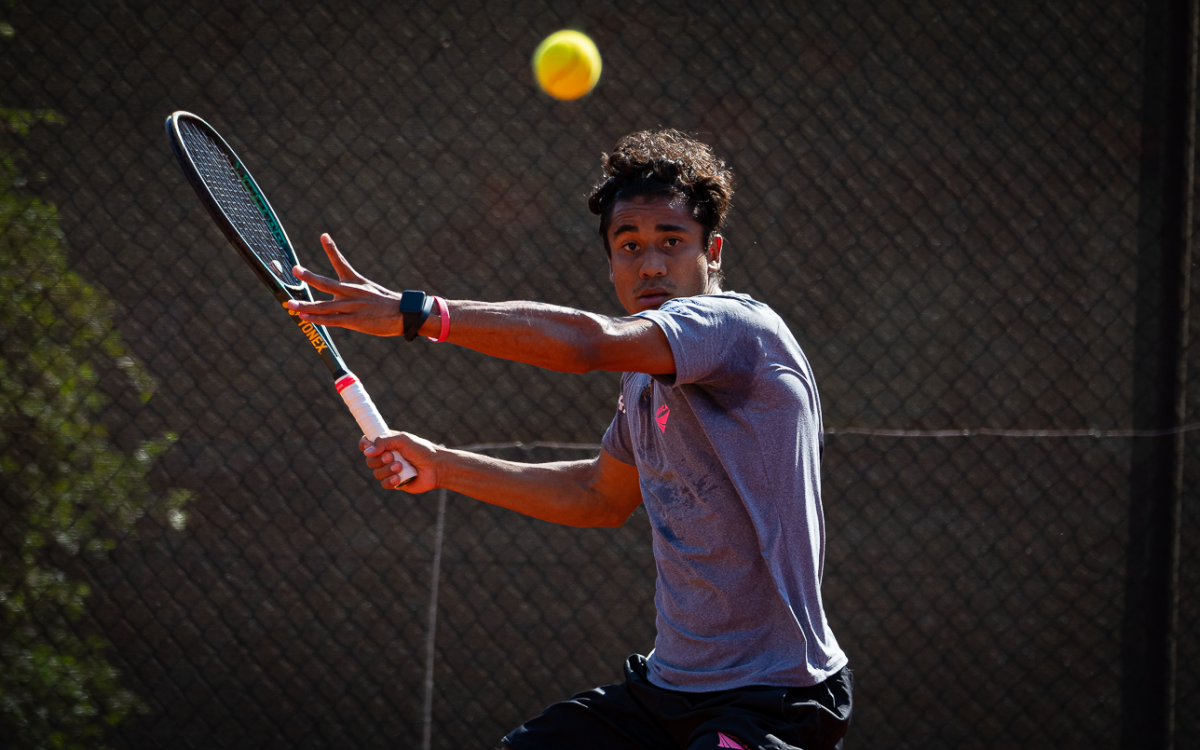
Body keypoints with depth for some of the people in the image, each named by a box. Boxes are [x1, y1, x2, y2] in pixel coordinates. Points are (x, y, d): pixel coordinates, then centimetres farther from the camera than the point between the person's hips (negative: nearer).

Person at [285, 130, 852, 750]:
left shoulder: (738, 327, -16)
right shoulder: (644, 381, 14)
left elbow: (587, 342, -31)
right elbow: (601, 495, 32)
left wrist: (415, 312, -29)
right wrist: (443, 467, 28)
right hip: (666, 690, 9)